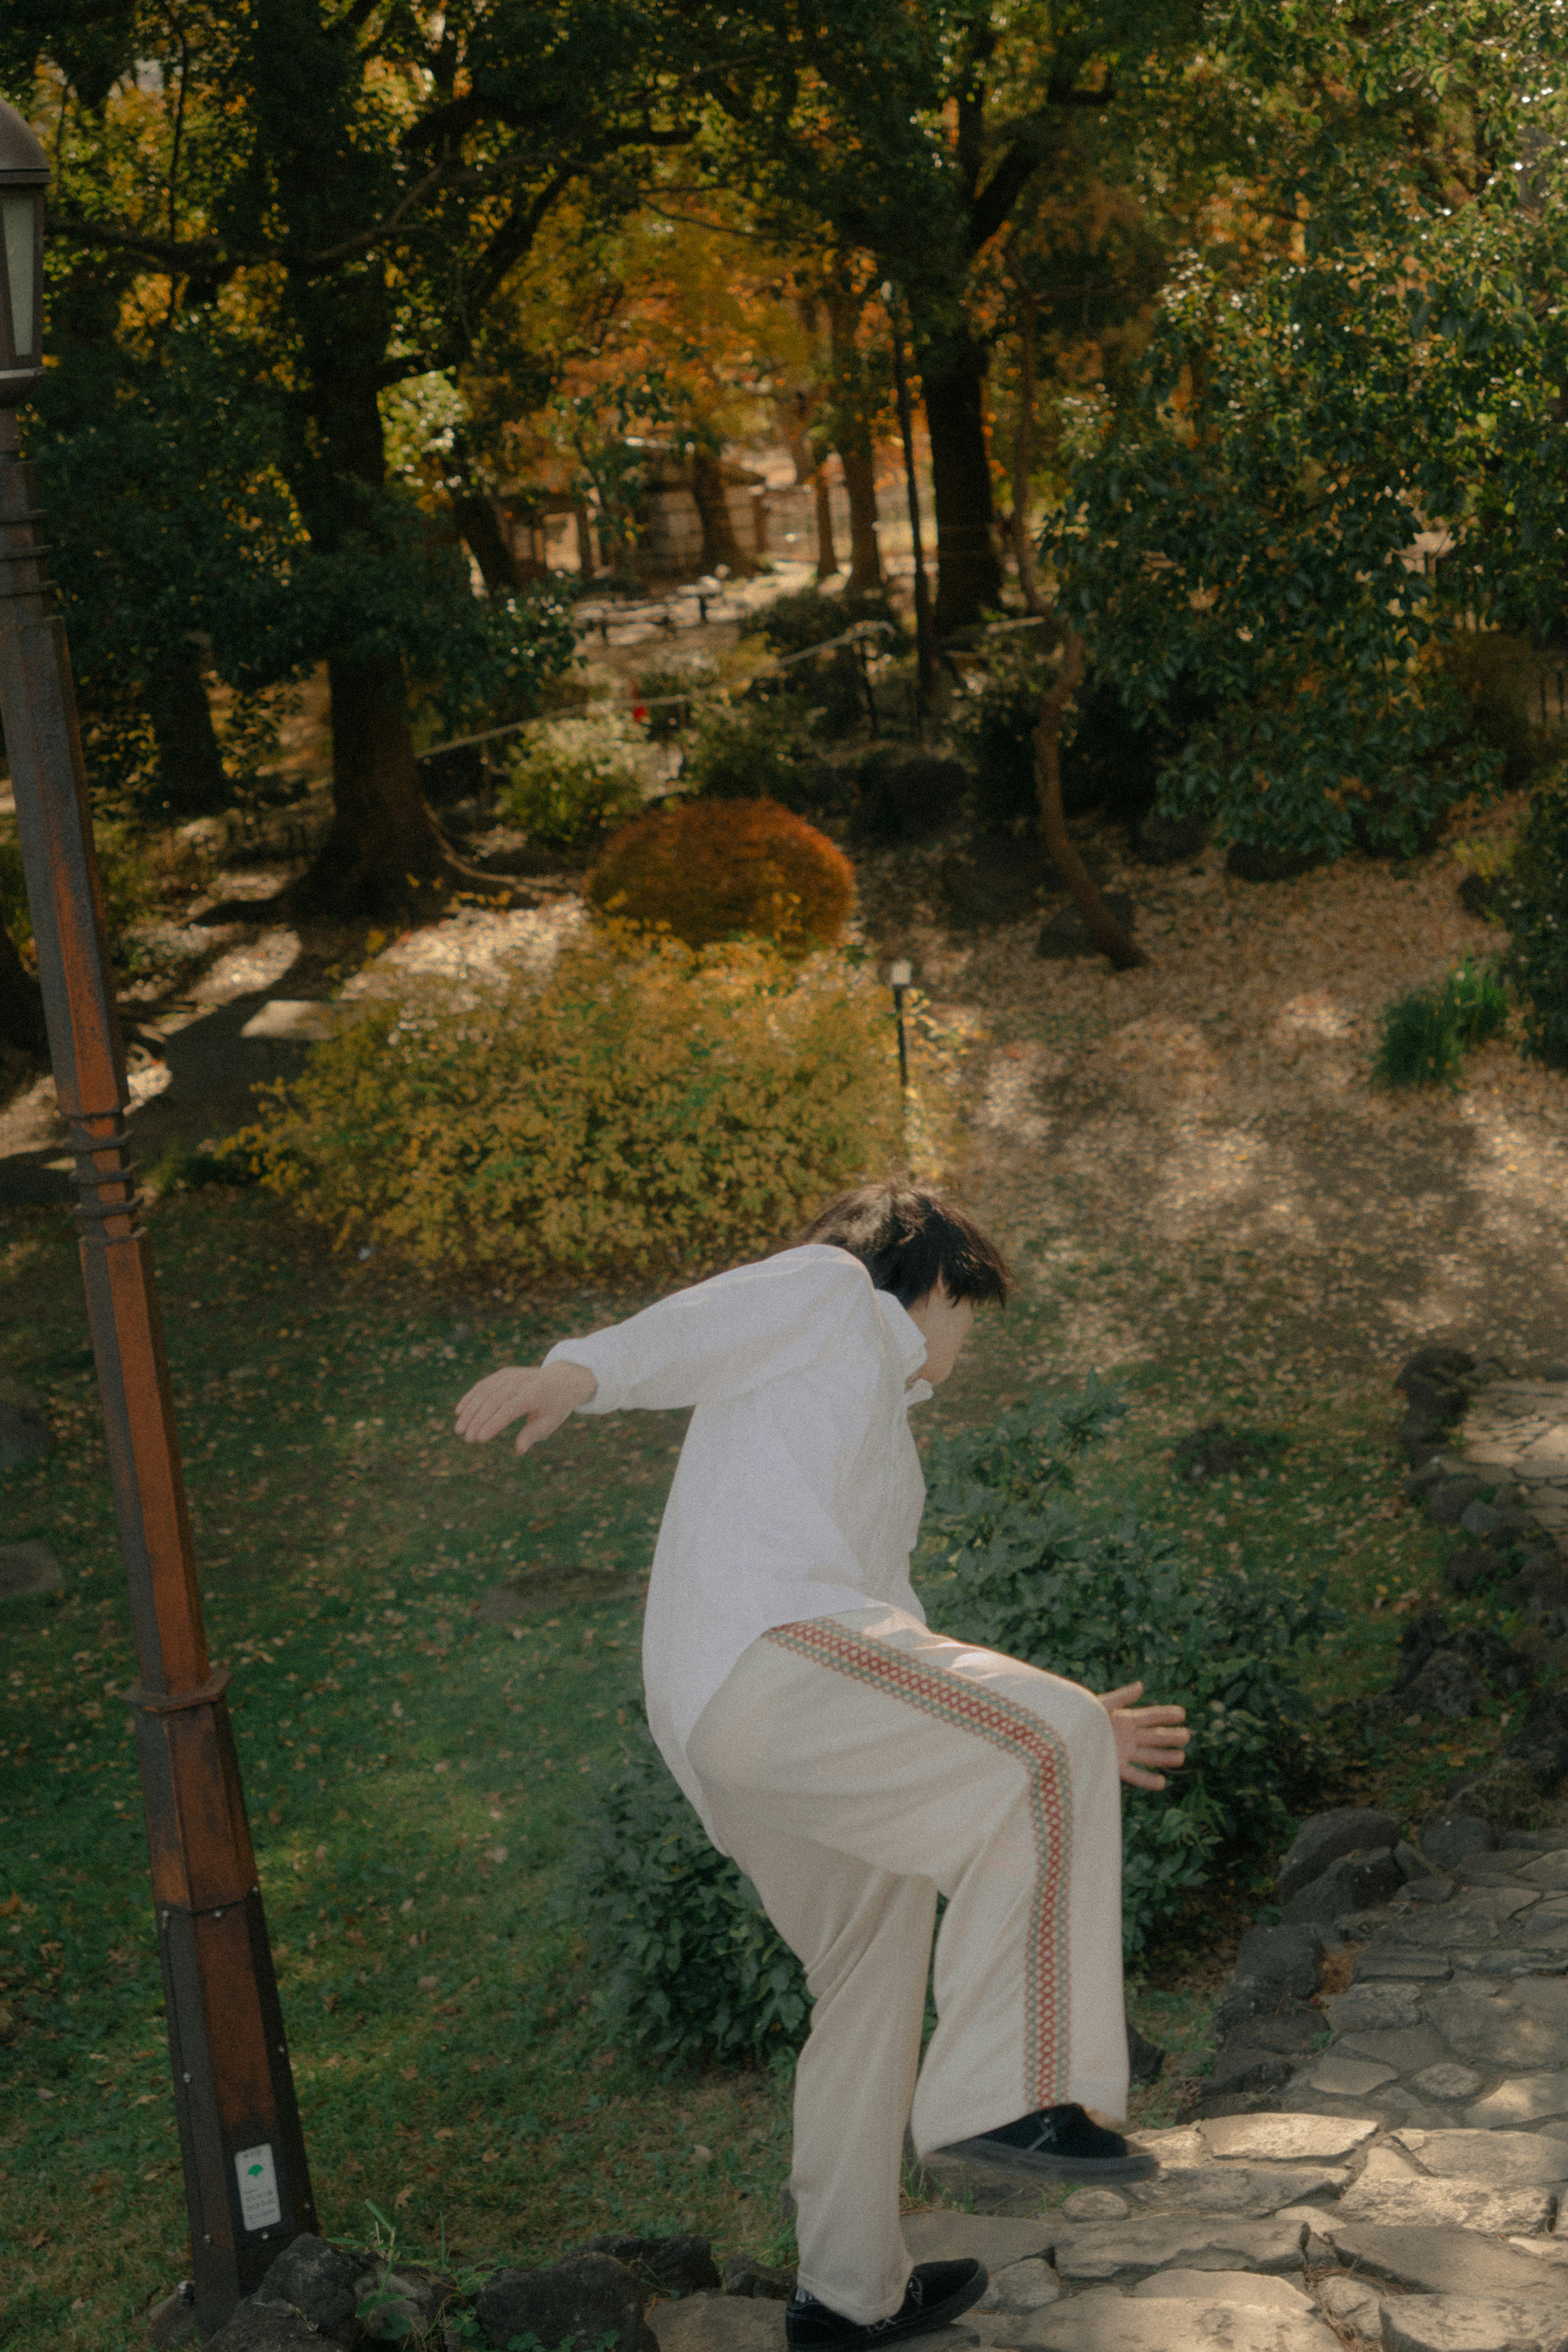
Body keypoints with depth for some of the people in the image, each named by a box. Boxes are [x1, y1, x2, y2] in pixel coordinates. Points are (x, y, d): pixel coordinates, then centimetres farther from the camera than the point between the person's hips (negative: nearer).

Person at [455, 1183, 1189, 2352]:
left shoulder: (861, 1432, 38)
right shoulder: (835, 1291, 13)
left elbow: (896, 1647, 36)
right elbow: (695, 1329, -9)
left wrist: (1055, 1731, 35)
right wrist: (575, 1373, -31)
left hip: (736, 1734, 10)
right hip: (768, 1655, -10)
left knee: (878, 1975, 21)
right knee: (1054, 1752, -18)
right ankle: (1007, 2088, -22)